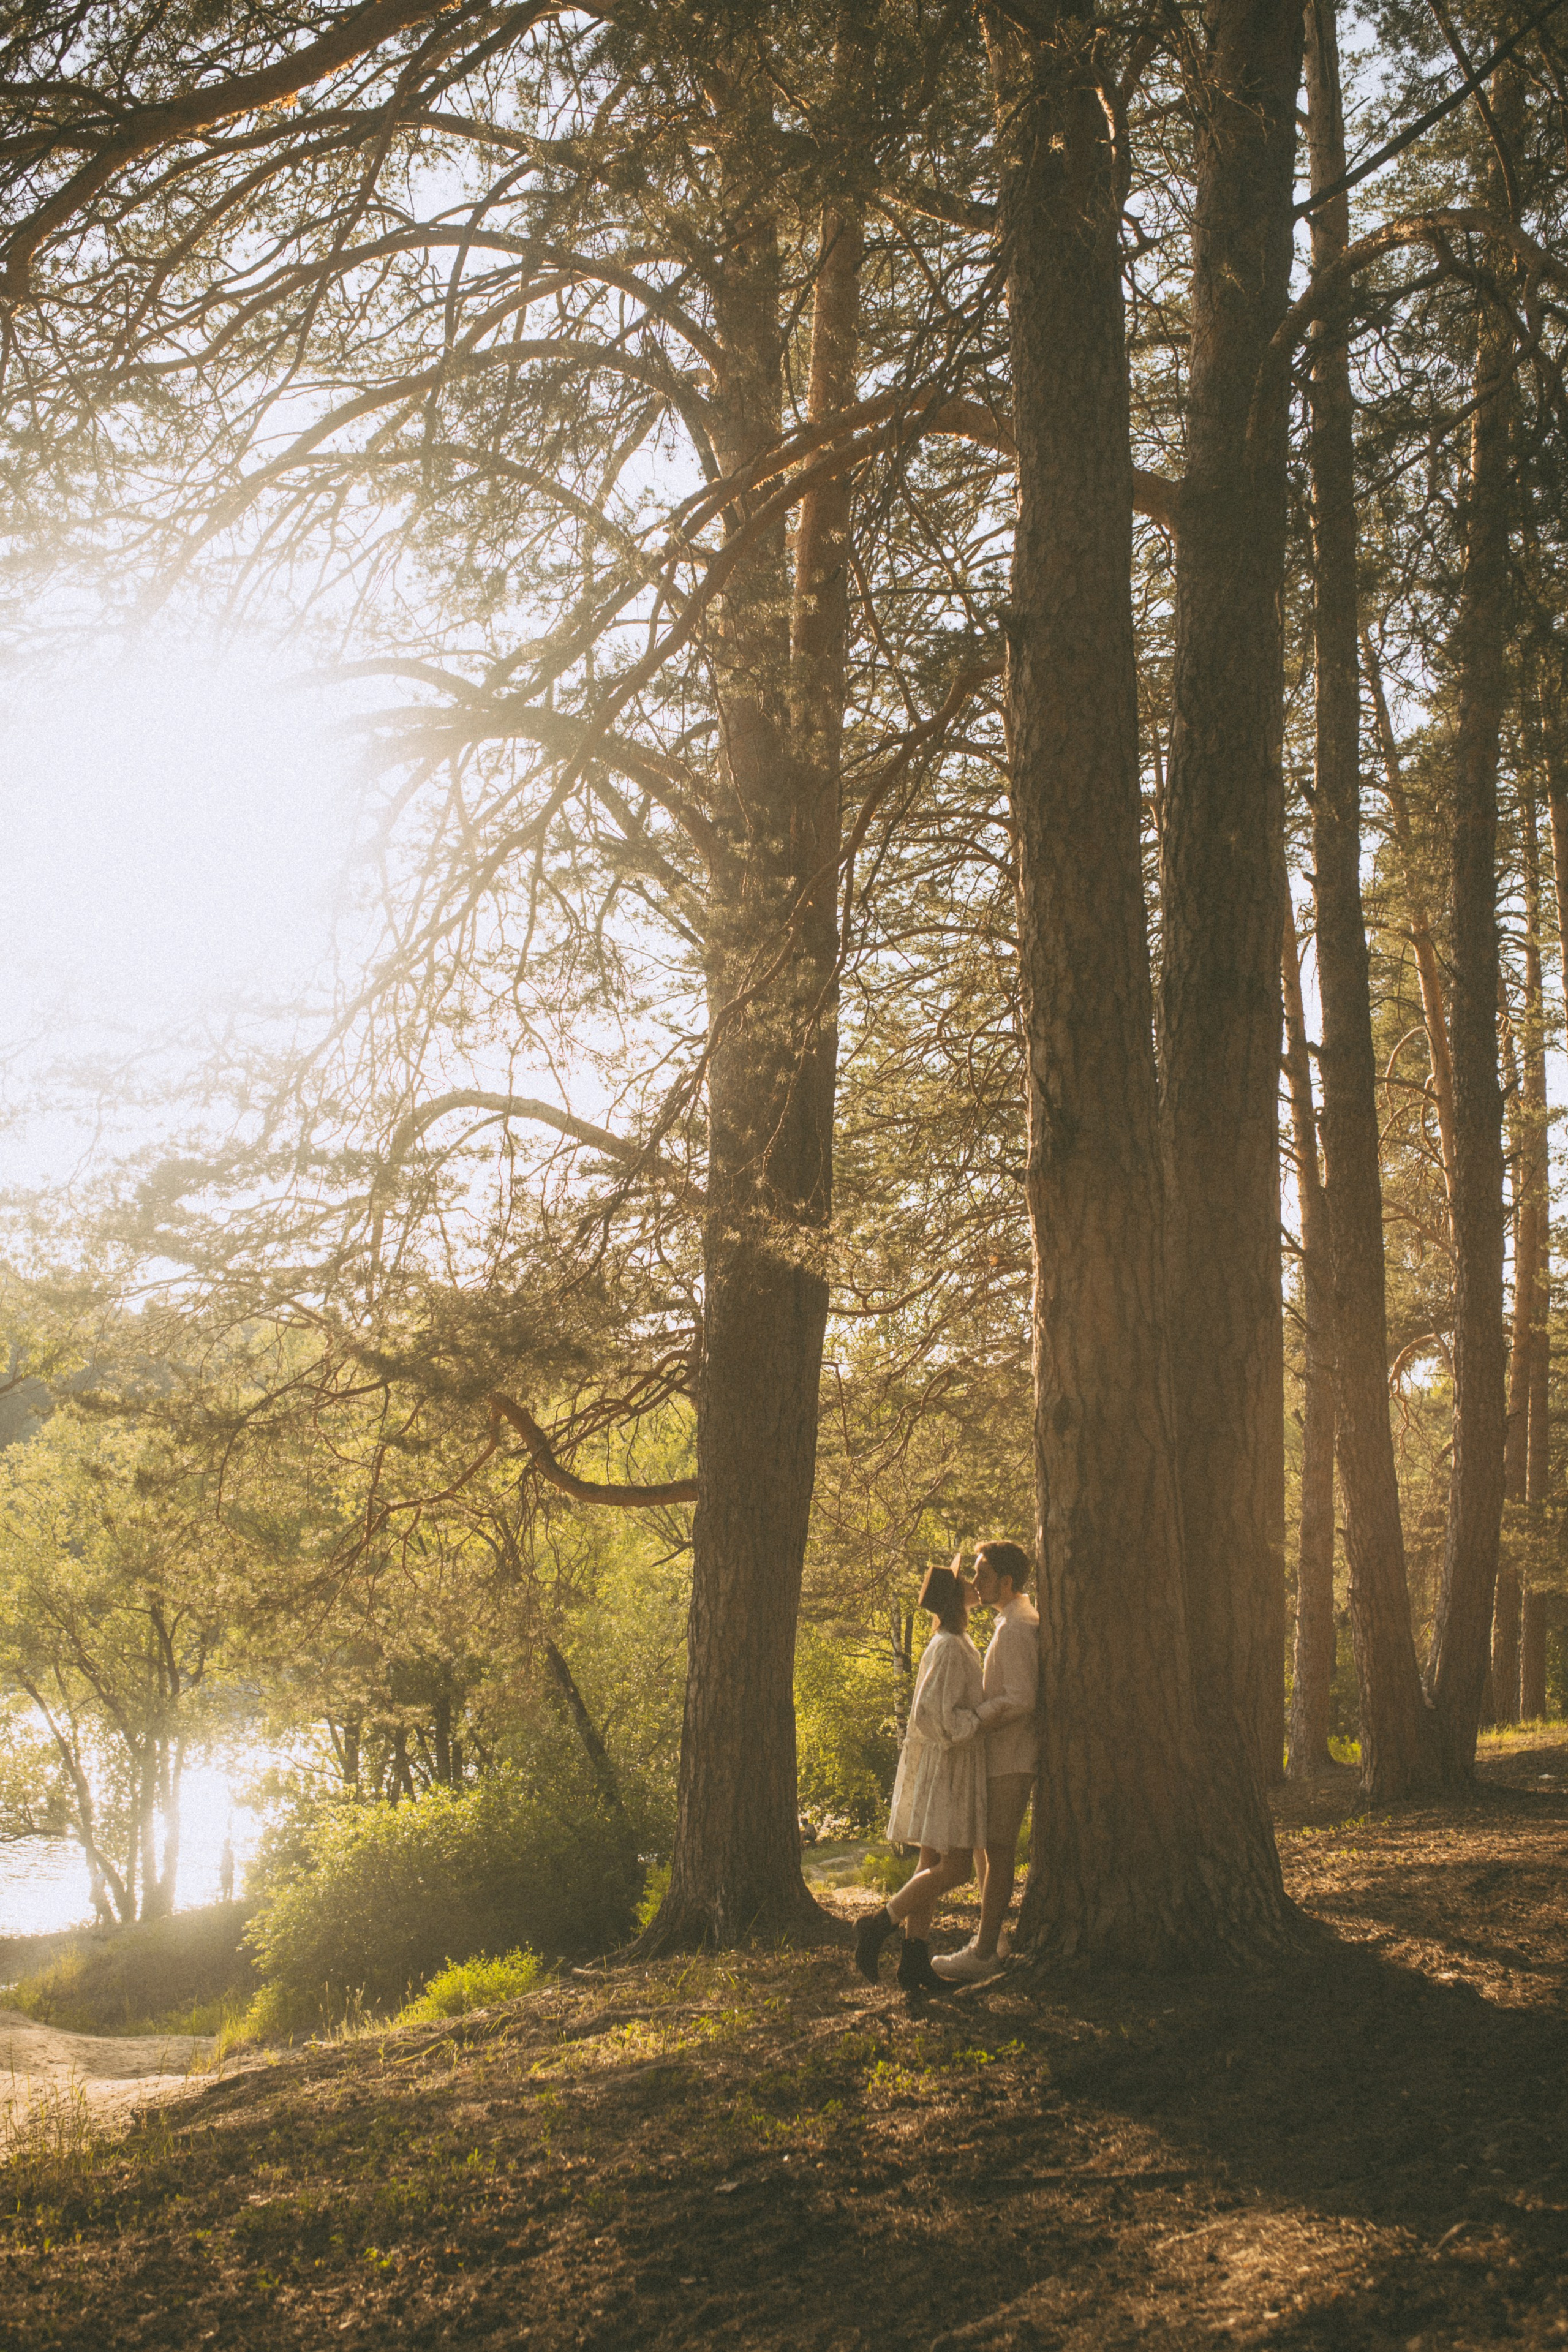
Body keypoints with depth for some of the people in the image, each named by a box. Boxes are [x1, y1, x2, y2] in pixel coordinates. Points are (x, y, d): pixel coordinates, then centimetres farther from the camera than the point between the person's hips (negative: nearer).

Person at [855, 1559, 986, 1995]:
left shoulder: (955, 1645, 15)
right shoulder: (948, 1648, -16)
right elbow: (934, 1715, -23)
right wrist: (981, 1721, -16)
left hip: (950, 1768, 10)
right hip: (946, 1768, -10)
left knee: (934, 1867, 7)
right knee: (955, 1868, -11)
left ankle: (915, 1960, 6)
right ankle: (879, 1925, -6)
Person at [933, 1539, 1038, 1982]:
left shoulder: (1016, 1629, -18)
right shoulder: (1018, 1620, 15)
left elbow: (1019, 1700, -24)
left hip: (1009, 1761, -10)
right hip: (1000, 1757, 10)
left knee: (998, 1852, -7)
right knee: (985, 1846, 14)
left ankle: (983, 1953, -4)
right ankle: (986, 1942, 19)